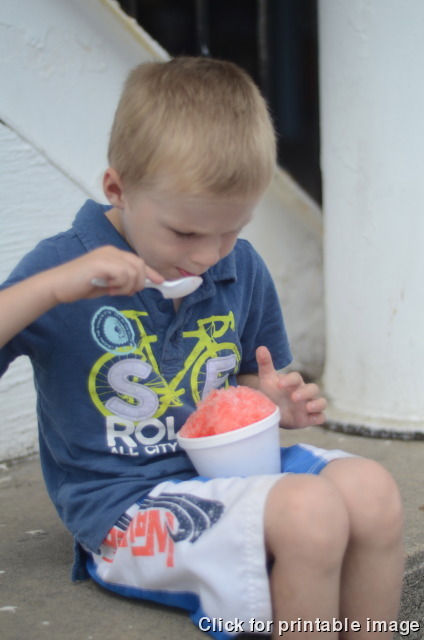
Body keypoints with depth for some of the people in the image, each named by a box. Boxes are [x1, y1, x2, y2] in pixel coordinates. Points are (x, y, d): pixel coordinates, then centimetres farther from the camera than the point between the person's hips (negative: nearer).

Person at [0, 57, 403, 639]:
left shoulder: (242, 270, 7)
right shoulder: (63, 267, -8)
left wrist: (276, 400, -2)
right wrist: (55, 286, -28)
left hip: (230, 466, 6)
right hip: (129, 504, -6)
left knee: (372, 490, -18)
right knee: (309, 507, -27)